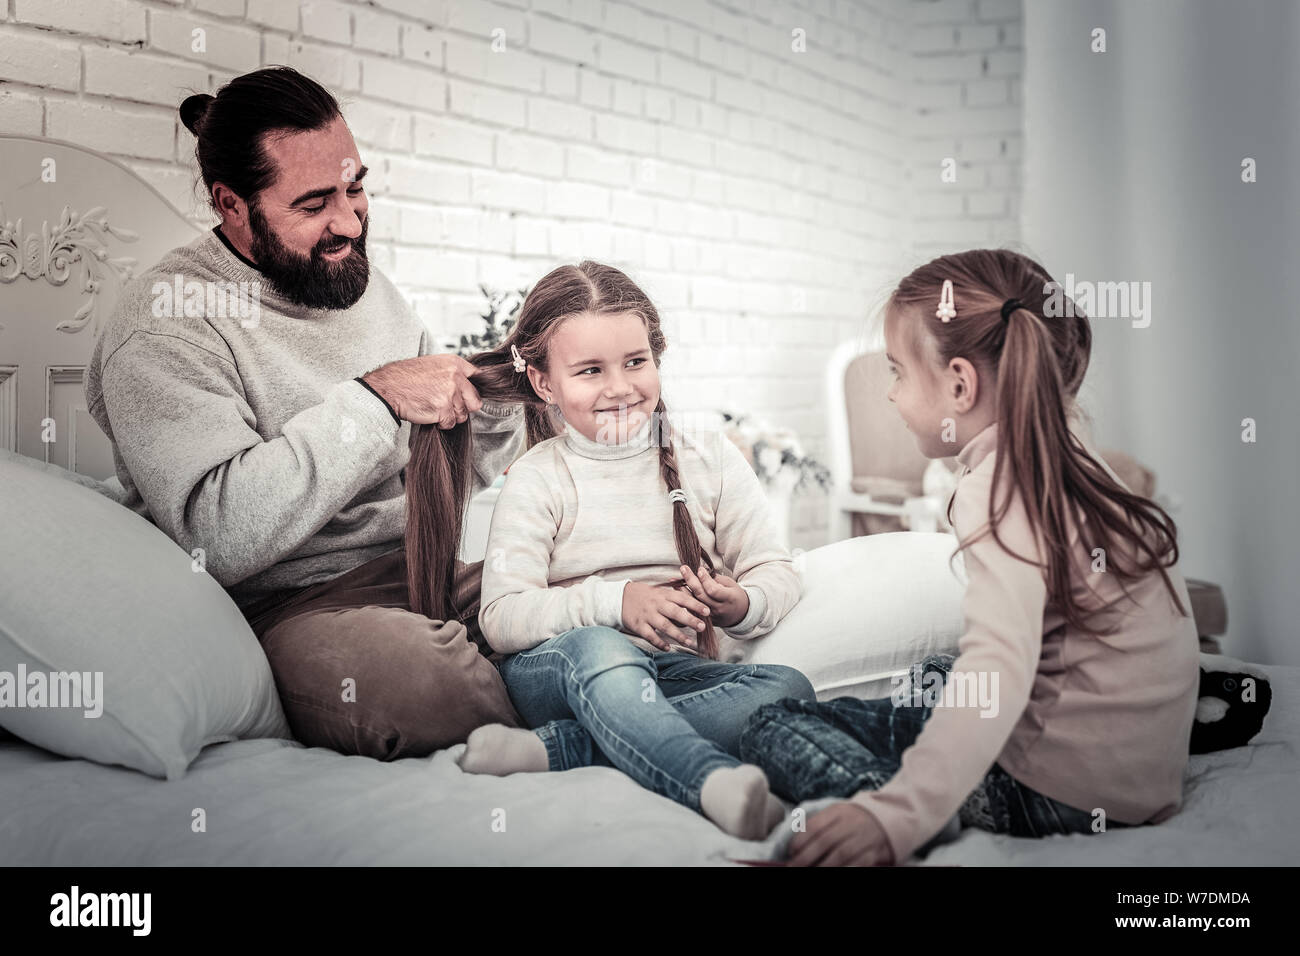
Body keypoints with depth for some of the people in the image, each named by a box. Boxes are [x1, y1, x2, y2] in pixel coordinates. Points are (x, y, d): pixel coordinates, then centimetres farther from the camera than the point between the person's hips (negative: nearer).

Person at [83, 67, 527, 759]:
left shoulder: (364, 284, 13)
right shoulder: (165, 326, -10)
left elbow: (467, 474, 20)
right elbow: (216, 538, -25)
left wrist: (491, 405, -4)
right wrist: (373, 399, -23)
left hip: (425, 568, 7)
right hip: (289, 600, -6)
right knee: (420, 680, -36)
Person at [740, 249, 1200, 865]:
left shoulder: (998, 486, -19)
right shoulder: (1073, 462, 8)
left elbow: (998, 668, -33)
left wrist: (898, 815, -42)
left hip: (1061, 792, -9)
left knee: (773, 727, -8)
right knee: (932, 677, 36)